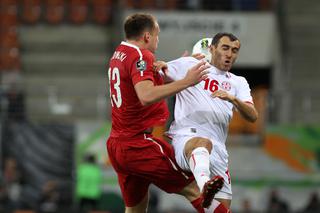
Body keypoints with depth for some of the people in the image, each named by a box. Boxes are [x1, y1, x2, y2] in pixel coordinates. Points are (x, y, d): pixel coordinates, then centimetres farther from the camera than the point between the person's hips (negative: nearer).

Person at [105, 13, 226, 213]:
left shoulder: (118, 55, 15)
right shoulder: (140, 56, -13)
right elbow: (146, 96, -30)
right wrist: (186, 81, -30)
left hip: (116, 144, 10)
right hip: (139, 143, -10)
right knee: (194, 188, -8)